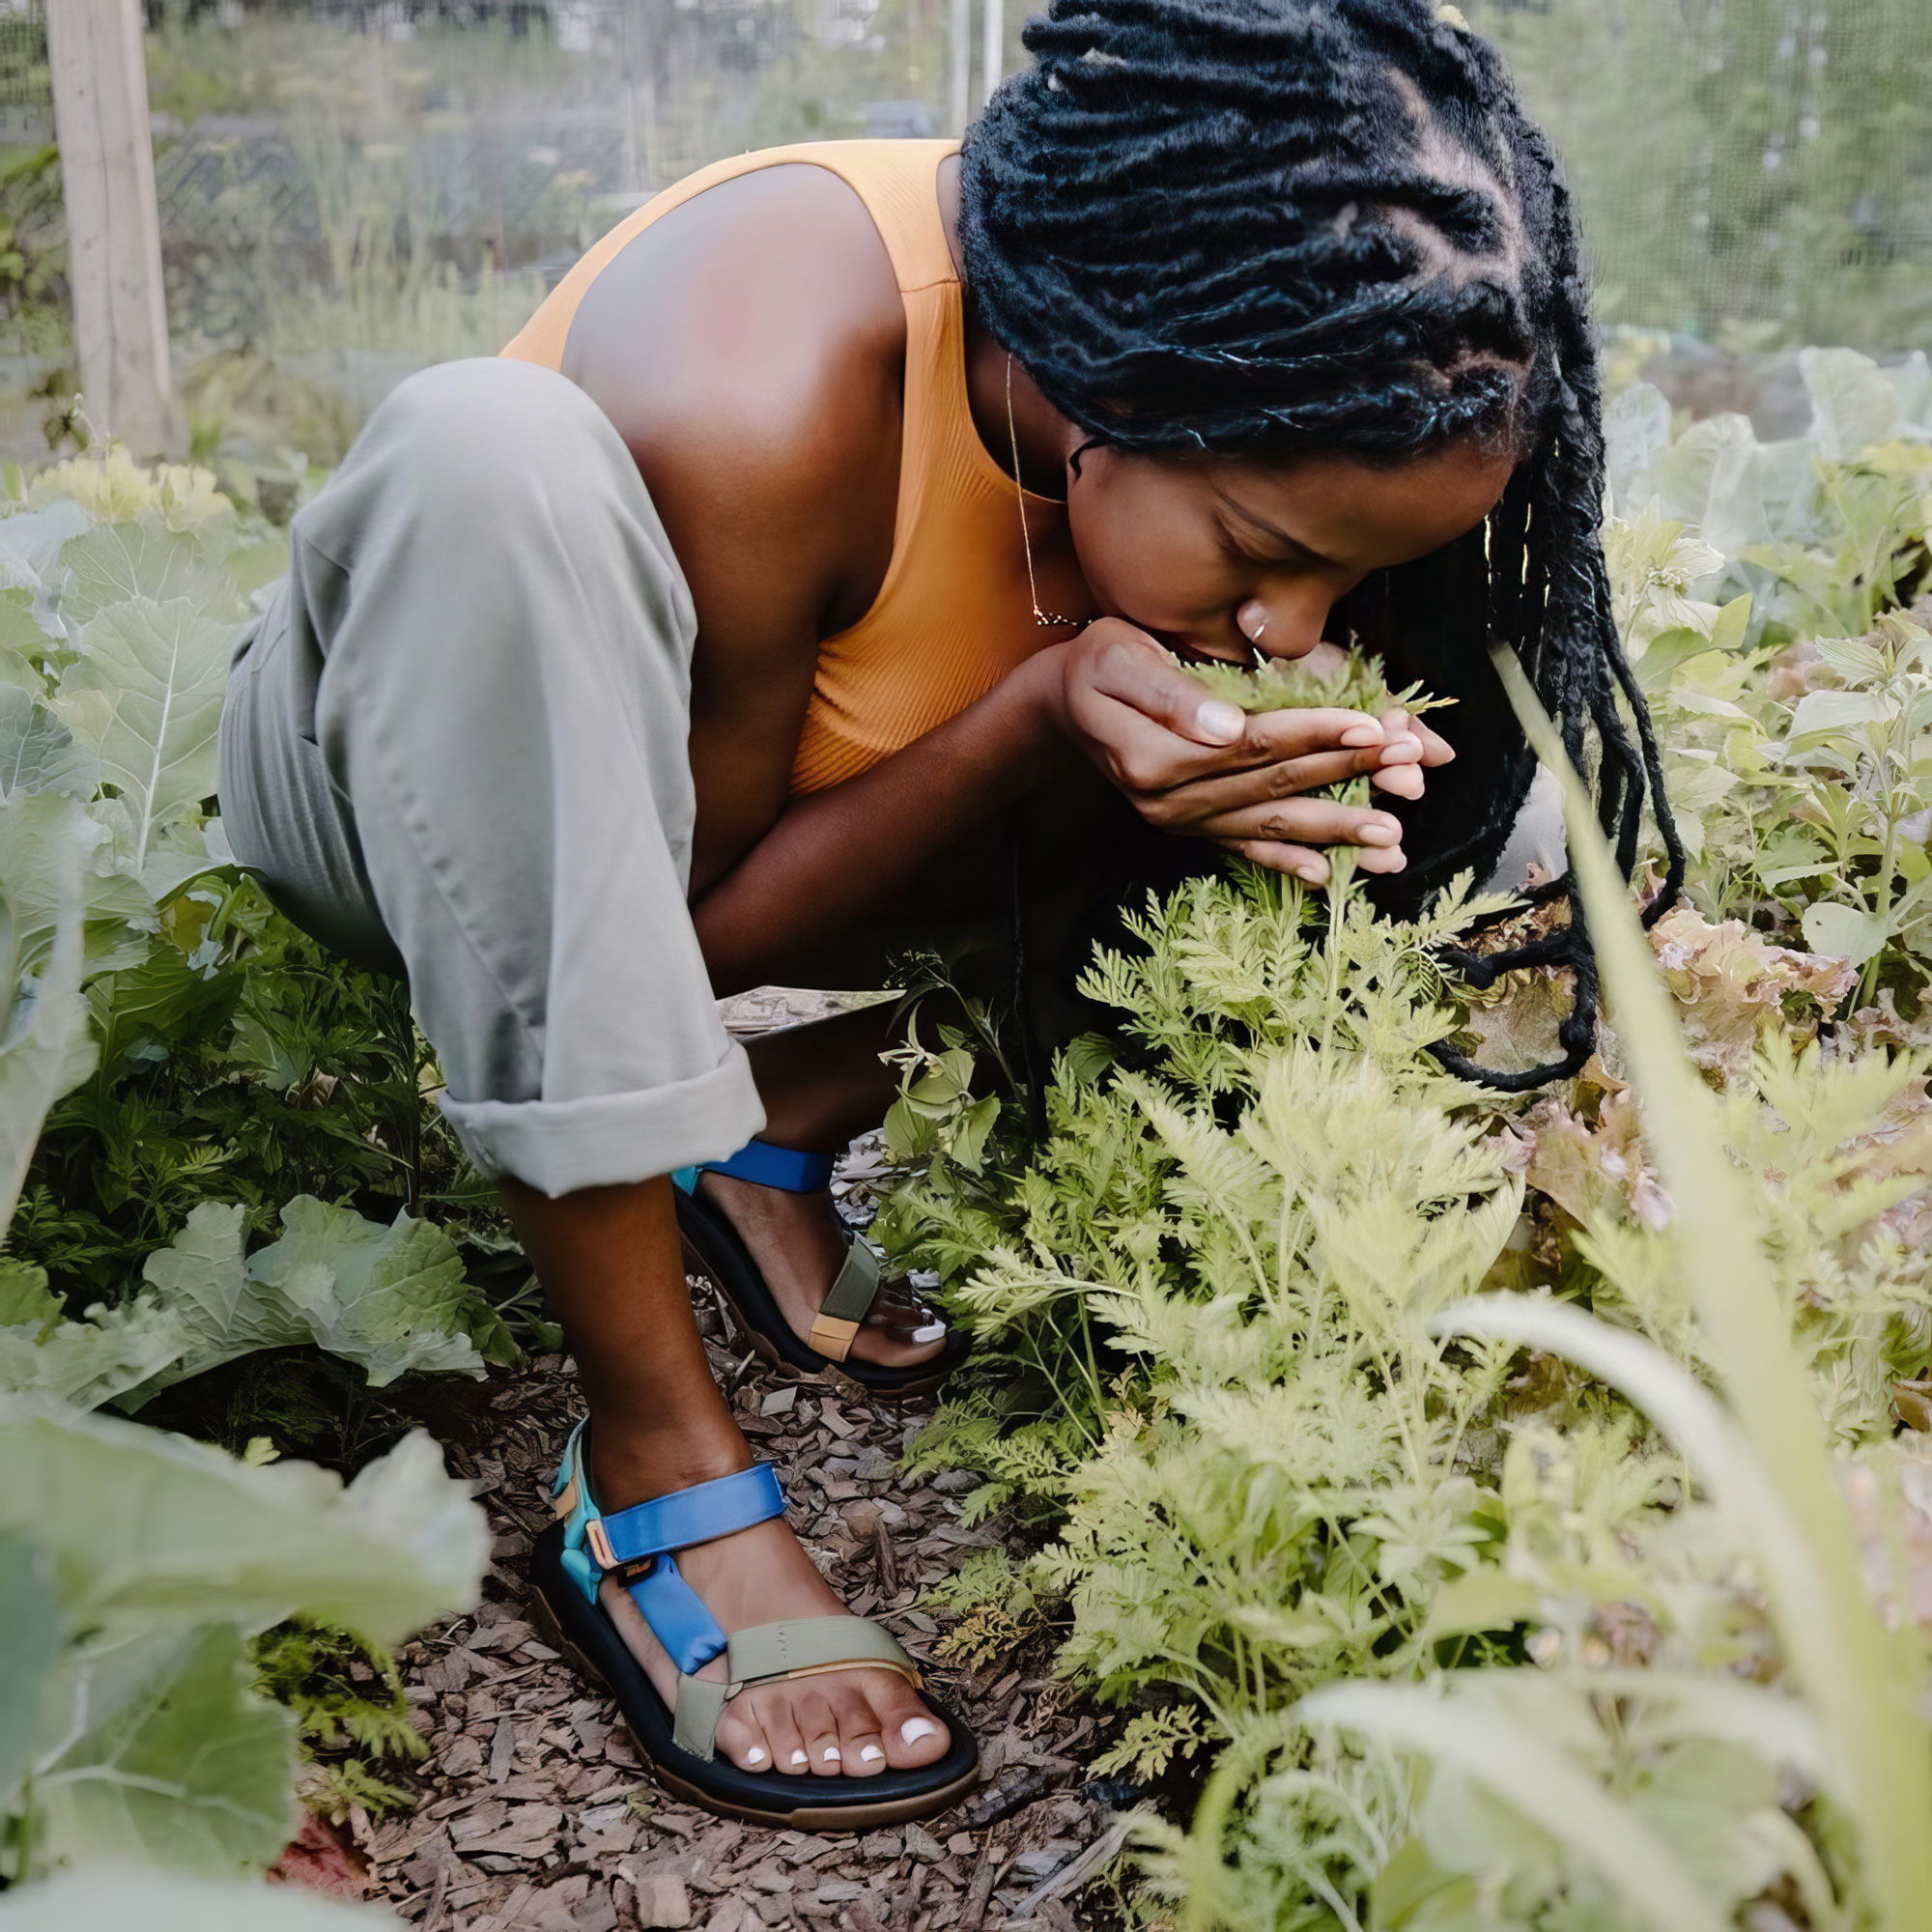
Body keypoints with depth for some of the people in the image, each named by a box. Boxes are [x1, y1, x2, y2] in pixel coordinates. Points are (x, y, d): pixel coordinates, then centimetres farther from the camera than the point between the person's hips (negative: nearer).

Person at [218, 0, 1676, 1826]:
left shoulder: (1235, 409, -17)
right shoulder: (753, 396, -35)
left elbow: (1030, 855, -4)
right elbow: (702, 918, -23)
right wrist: (1044, 715, -35)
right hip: (417, 778, -4)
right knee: (492, 446, -40)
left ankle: (776, 1135, -3)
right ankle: (655, 1458, -31)